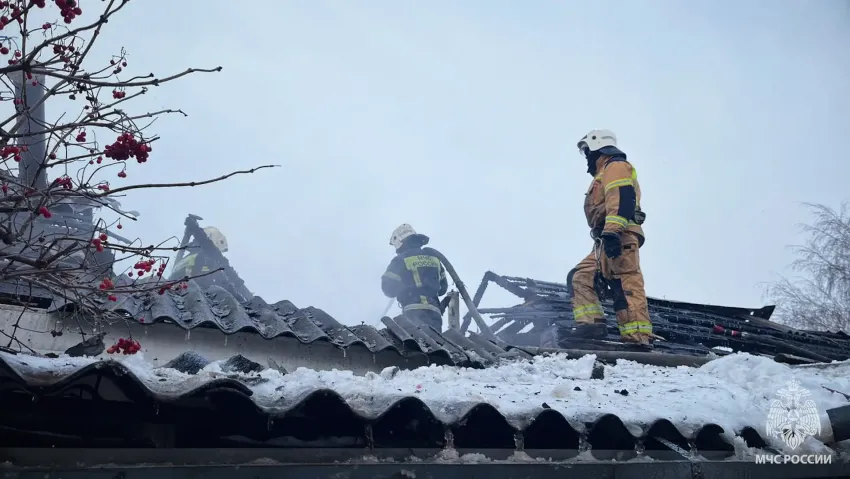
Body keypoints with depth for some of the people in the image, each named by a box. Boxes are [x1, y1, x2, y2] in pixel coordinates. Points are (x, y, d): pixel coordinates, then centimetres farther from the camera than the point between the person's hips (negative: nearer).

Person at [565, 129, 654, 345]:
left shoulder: (615, 166, 3)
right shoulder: (604, 174, 34)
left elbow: (621, 199, -16)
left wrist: (612, 230, -28)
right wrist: (606, 236, 26)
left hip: (619, 237, -11)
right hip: (605, 243, 11)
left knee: (625, 282, -20)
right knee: (580, 276, 8)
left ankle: (639, 337, -28)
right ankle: (591, 324, -4)